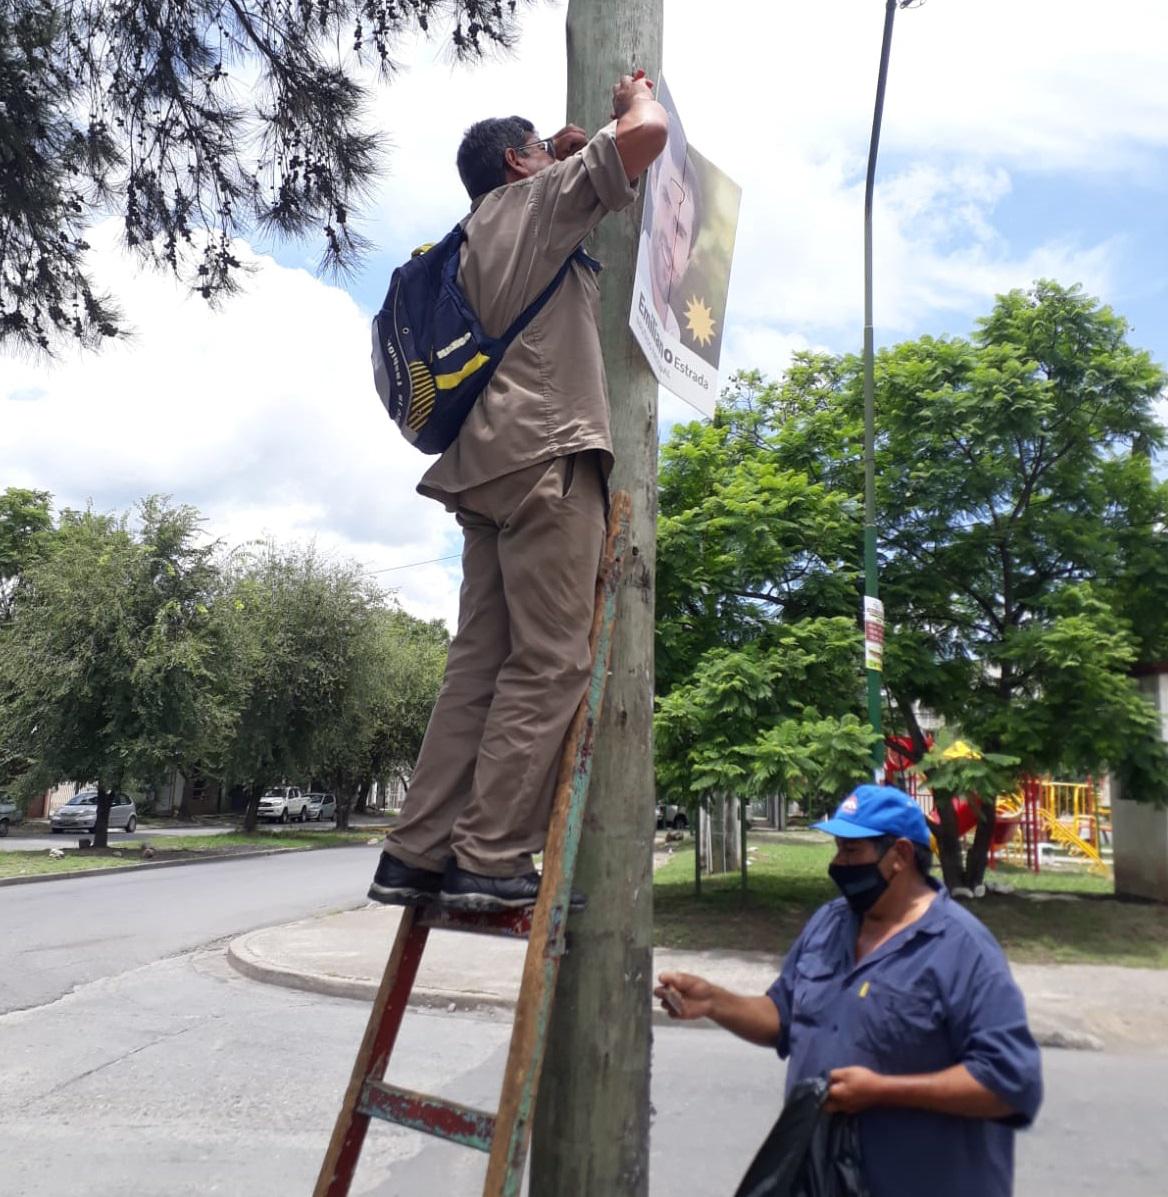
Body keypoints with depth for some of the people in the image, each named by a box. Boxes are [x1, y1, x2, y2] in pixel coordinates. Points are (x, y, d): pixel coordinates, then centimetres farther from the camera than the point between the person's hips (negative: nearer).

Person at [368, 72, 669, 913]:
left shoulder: (483, 232, 31)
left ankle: (416, 853, 2)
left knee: (481, 664, 4)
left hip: (490, 461, 8)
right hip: (547, 452, -8)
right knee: (550, 662, -11)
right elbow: (647, 136, -1)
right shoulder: (539, 198, 9)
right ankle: (490, 859, -12)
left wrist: (559, 165, 41)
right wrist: (637, 93, 20)